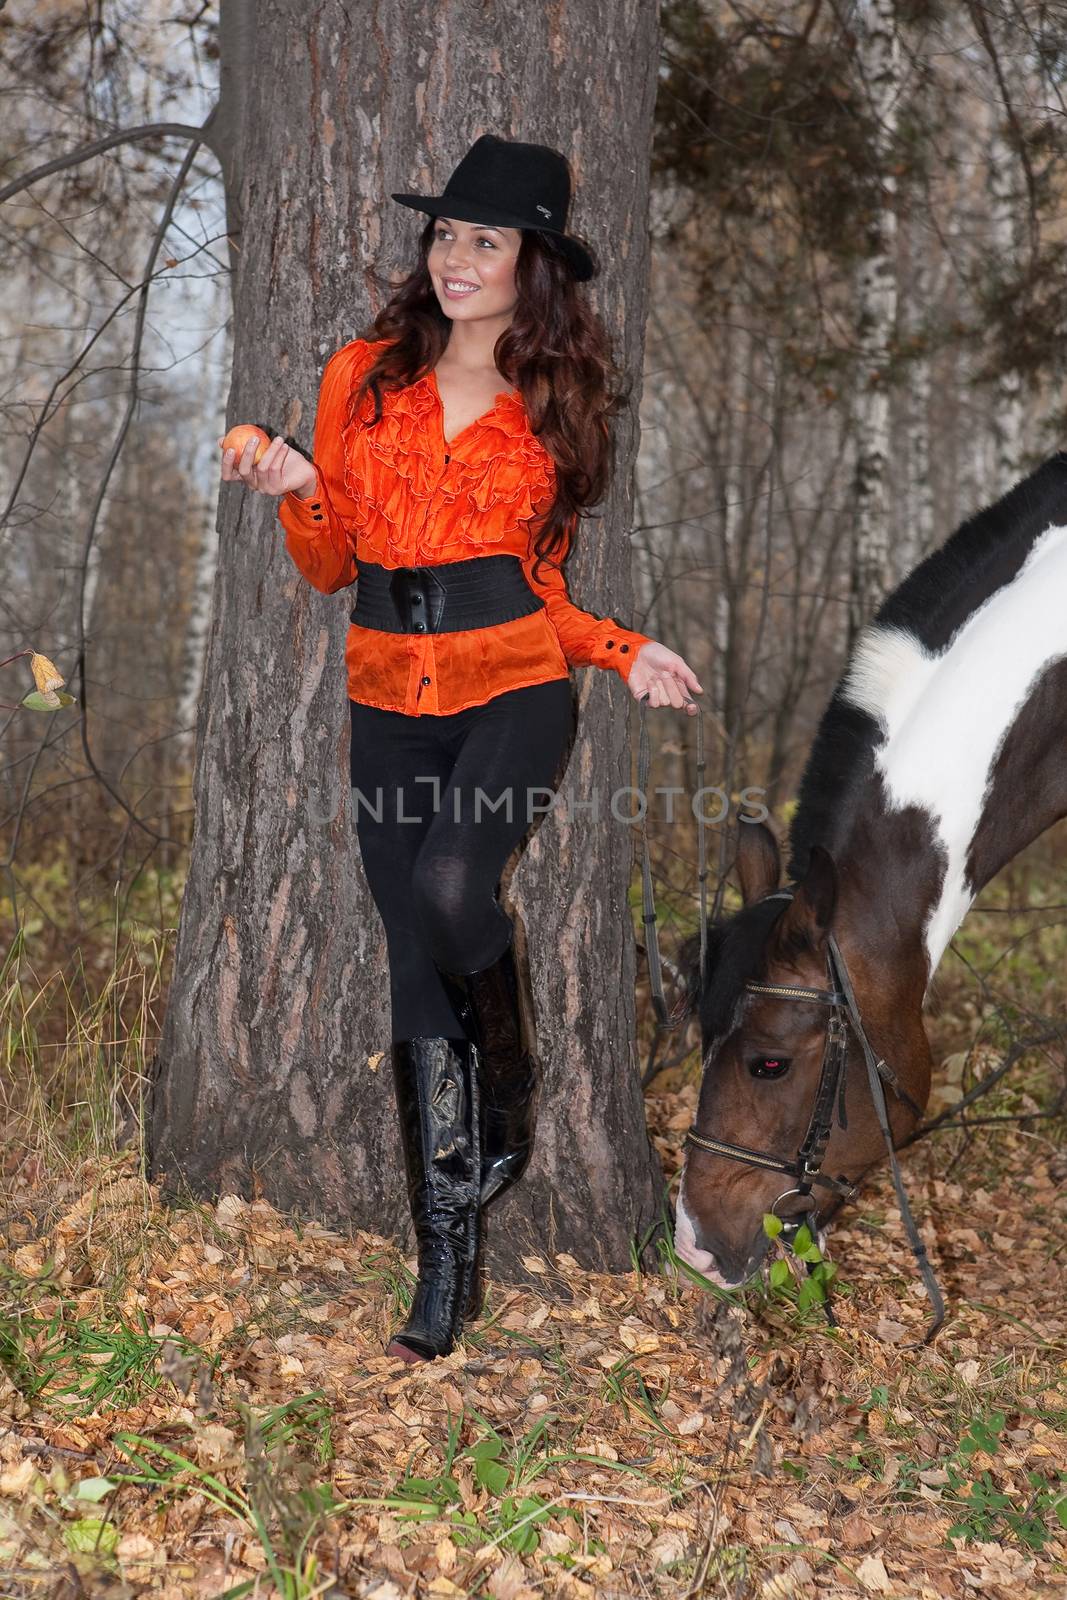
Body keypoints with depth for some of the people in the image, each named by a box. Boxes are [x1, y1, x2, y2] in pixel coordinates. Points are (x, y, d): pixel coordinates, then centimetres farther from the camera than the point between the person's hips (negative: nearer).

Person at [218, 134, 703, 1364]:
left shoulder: (553, 404, 8)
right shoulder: (364, 377, 9)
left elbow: (540, 583, 11)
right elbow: (328, 564, 10)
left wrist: (626, 654, -3)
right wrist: (296, 492, -9)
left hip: (514, 683, -1)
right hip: (388, 697, 2)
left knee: (448, 884, -28)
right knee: (417, 969, 0)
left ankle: (511, 1093, 4)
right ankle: (446, 1257, 11)